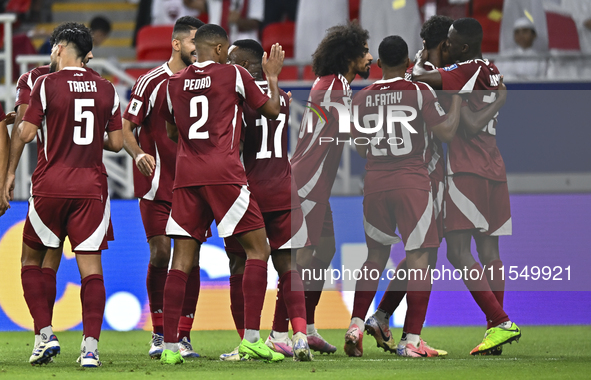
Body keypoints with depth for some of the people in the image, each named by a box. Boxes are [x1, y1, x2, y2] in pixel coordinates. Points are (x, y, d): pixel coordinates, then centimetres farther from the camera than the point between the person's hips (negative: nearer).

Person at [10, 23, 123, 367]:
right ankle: (91, 347, -10)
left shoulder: (46, 84, -5)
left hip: (50, 187, -2)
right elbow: (117, 143, 9)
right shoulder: (106, 89, 6)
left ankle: (47, 335, 3)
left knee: (32, 259, 14)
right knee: (91, 266, 0)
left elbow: (25, 135, -6)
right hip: (91, 189, 2)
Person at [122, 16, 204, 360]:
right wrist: (139, 154, -22)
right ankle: (160, 333, 5)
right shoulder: (152, 82, -4)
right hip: (157, 183, -4)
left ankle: (183, 336, 2)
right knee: (161, 254, -9)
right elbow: (126, 128, -4)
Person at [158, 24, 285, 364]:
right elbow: (272, 110, 12)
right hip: (224, 173, -4)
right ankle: (251, 338, -7)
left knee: (182, 259, 5)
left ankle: (170, 346, 0)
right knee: (258, 248, 2)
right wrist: (272, 76, 28)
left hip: (186, 176, 4)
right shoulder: (233, 75, 2)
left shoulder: (175, 84, 13)